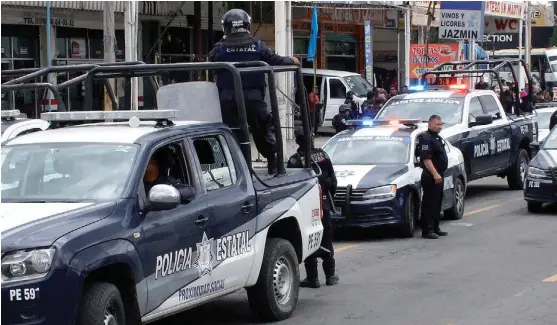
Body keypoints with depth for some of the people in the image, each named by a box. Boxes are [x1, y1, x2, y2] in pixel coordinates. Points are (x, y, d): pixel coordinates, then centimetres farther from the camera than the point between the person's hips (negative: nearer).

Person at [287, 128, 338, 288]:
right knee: (326, 240, 13)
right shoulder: (323, 155, 3)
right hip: (324, 204, 4)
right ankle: (330, 275, 18)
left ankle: (312, 277, -2)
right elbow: (333, 180, 7)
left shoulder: (295, 160, -11)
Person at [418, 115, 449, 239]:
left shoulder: (437, 138, 17)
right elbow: (426, 159, -24)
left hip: (438, 175, 10)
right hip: (430, 177, -10)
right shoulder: (426, 138, -15)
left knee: (437, 203, 15)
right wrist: (435, 174, -29)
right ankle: (427, 230, -8)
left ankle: (435, 228, 23)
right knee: (429, 204, -8)